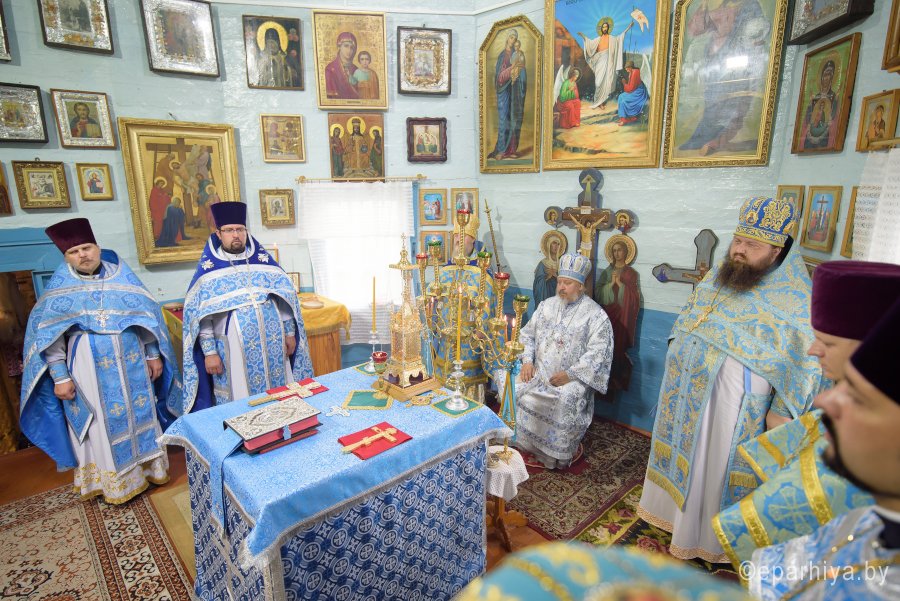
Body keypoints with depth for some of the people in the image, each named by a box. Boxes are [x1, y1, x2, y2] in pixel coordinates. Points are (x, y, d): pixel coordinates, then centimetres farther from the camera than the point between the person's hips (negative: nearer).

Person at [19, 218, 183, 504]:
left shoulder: (122, 276, 1)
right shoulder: (59, 287, -3)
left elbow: (148, 316, 5)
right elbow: (48, 336, -3)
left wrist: (154, 355, 4)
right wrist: (60, 376, -8)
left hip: (132, 365, 2)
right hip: (89, 370, -1)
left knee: (139, 415, 12)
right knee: (103, 426, 9)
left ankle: (147, 465, 30)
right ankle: (114, 481, 25)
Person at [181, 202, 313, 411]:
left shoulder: (264, 260, 5)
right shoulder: (208, 269, -2)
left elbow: (285, 298, 7)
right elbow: (201, 316, -4)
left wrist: (289, 333, 5)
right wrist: (210, 352, -9)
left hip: (273, 342, 3)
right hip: (234, 348, -2)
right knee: (241, 399, 7)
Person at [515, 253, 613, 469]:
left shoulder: (596, 315, -4)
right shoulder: (546, 305, 12)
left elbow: (597, 352, -11)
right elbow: (528, 334, 13)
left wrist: (570, 374, -18)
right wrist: (527, 360, -4)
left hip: (571, 377, -4)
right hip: (538, 371, 4)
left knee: (565, 400, -32)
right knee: (516, 388, -20)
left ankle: (554, 453, -9)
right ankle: (520, 441, -1)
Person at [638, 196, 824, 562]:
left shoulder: (793, 298, -15)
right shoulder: (720, 273, 3)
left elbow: (804, 360, -13)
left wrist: (781, 411, -14)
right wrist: (677, 353, 14)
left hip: (731, 402, -6)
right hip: (687, 389, 6)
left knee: (716, 463, 9)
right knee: (683, 452, 20)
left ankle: (704, 536, 30)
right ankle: (675, 508, 43)